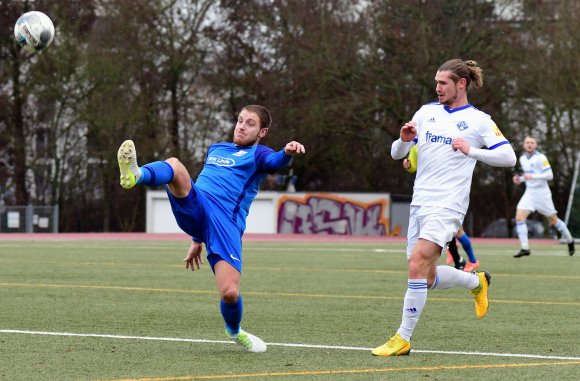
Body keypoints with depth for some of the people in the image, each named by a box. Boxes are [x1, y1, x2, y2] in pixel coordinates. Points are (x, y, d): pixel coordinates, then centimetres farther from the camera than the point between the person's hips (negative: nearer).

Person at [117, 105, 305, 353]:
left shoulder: (258, 155, 12)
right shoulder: (216, 150, 30)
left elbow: (275, 162, -13)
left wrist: (288, 153, -39)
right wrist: (197, 239, 35)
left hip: (226, 224, -3)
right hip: (194, 208, 3)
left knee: (230, 293, -17)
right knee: (174, 165, -25)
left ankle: (234, 332, 18)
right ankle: (135, 175, -59)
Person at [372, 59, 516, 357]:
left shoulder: (479, 120, 0)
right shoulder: (427, 112, 13)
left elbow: (508, 157, -7)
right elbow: (397, 154, 13)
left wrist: (471, 150, -17)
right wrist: (405, 140, -10)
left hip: (447, 206, -6)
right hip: (420, 202, 6)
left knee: (418, 265, -21)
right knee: (428, 278, 10)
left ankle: (403, 338, -15)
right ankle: (476, 282, 39)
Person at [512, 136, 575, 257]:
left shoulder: (540, 158, -12)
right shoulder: (522, 159, 9)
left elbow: (549, 175, -17)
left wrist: (532, 176, -28)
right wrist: (520, 179, 5)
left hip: (542, 193, -6)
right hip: (529, 192, 6)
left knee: (553, 220, 5)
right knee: (519, 217, -14)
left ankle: (570, 241, 28)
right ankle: (525, 248, -14)